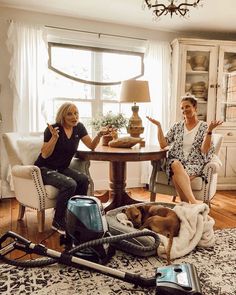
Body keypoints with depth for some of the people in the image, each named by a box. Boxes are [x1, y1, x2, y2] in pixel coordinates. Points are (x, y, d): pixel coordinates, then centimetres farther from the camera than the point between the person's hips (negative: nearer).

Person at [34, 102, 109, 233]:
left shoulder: (79, 127, 0)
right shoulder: (53, 129, -16)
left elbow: (91, 146, 0)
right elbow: (44, 155, -18)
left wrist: (99, 135, -18)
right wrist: (54, 137, -31)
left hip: (62, 168, 5)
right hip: (45, 169, -5)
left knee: (84, 179, -22)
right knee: (70, 184, -30)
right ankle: (58, 223, -12)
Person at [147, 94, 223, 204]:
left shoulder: (204, 127, 5)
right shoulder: (177, 126, 13)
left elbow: (205, 150, -9)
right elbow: (163, 144, 5)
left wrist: (209, 130, -20)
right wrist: (158, 126, -2)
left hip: (194, 164, -2)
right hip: (175, 161, 2)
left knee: (177, 177, -34)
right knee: (176, 165, -36)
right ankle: (194, 202, -41)